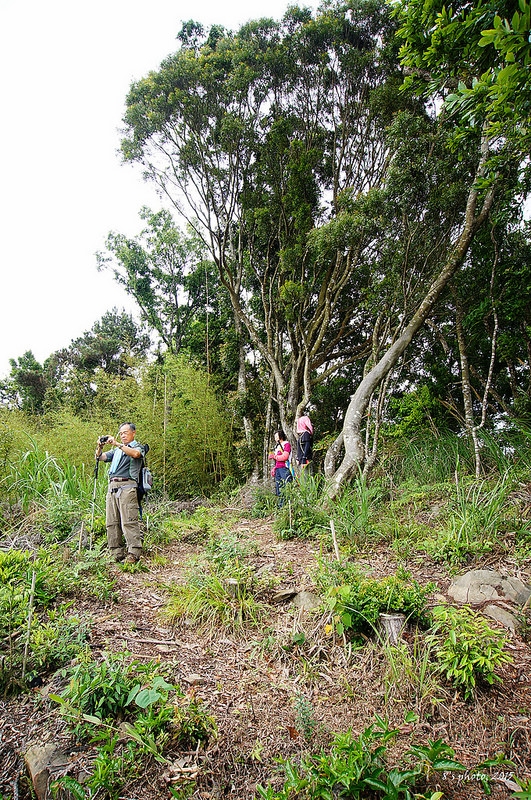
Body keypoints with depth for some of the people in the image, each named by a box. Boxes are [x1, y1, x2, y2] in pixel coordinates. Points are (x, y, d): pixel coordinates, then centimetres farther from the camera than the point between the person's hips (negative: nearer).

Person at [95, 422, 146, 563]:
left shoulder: (138, 447, 9)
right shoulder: (116, 450, 29)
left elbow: (135, 454, -14)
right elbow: (100, 457, 19)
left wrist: (117, 444, -17)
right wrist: (100, 447, -1)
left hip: (127, 486, -7)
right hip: (112, 486, 7)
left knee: (129, 521, -13)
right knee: (111, 522, 2)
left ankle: (133, 554, -14)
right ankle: (117, 554, 6)